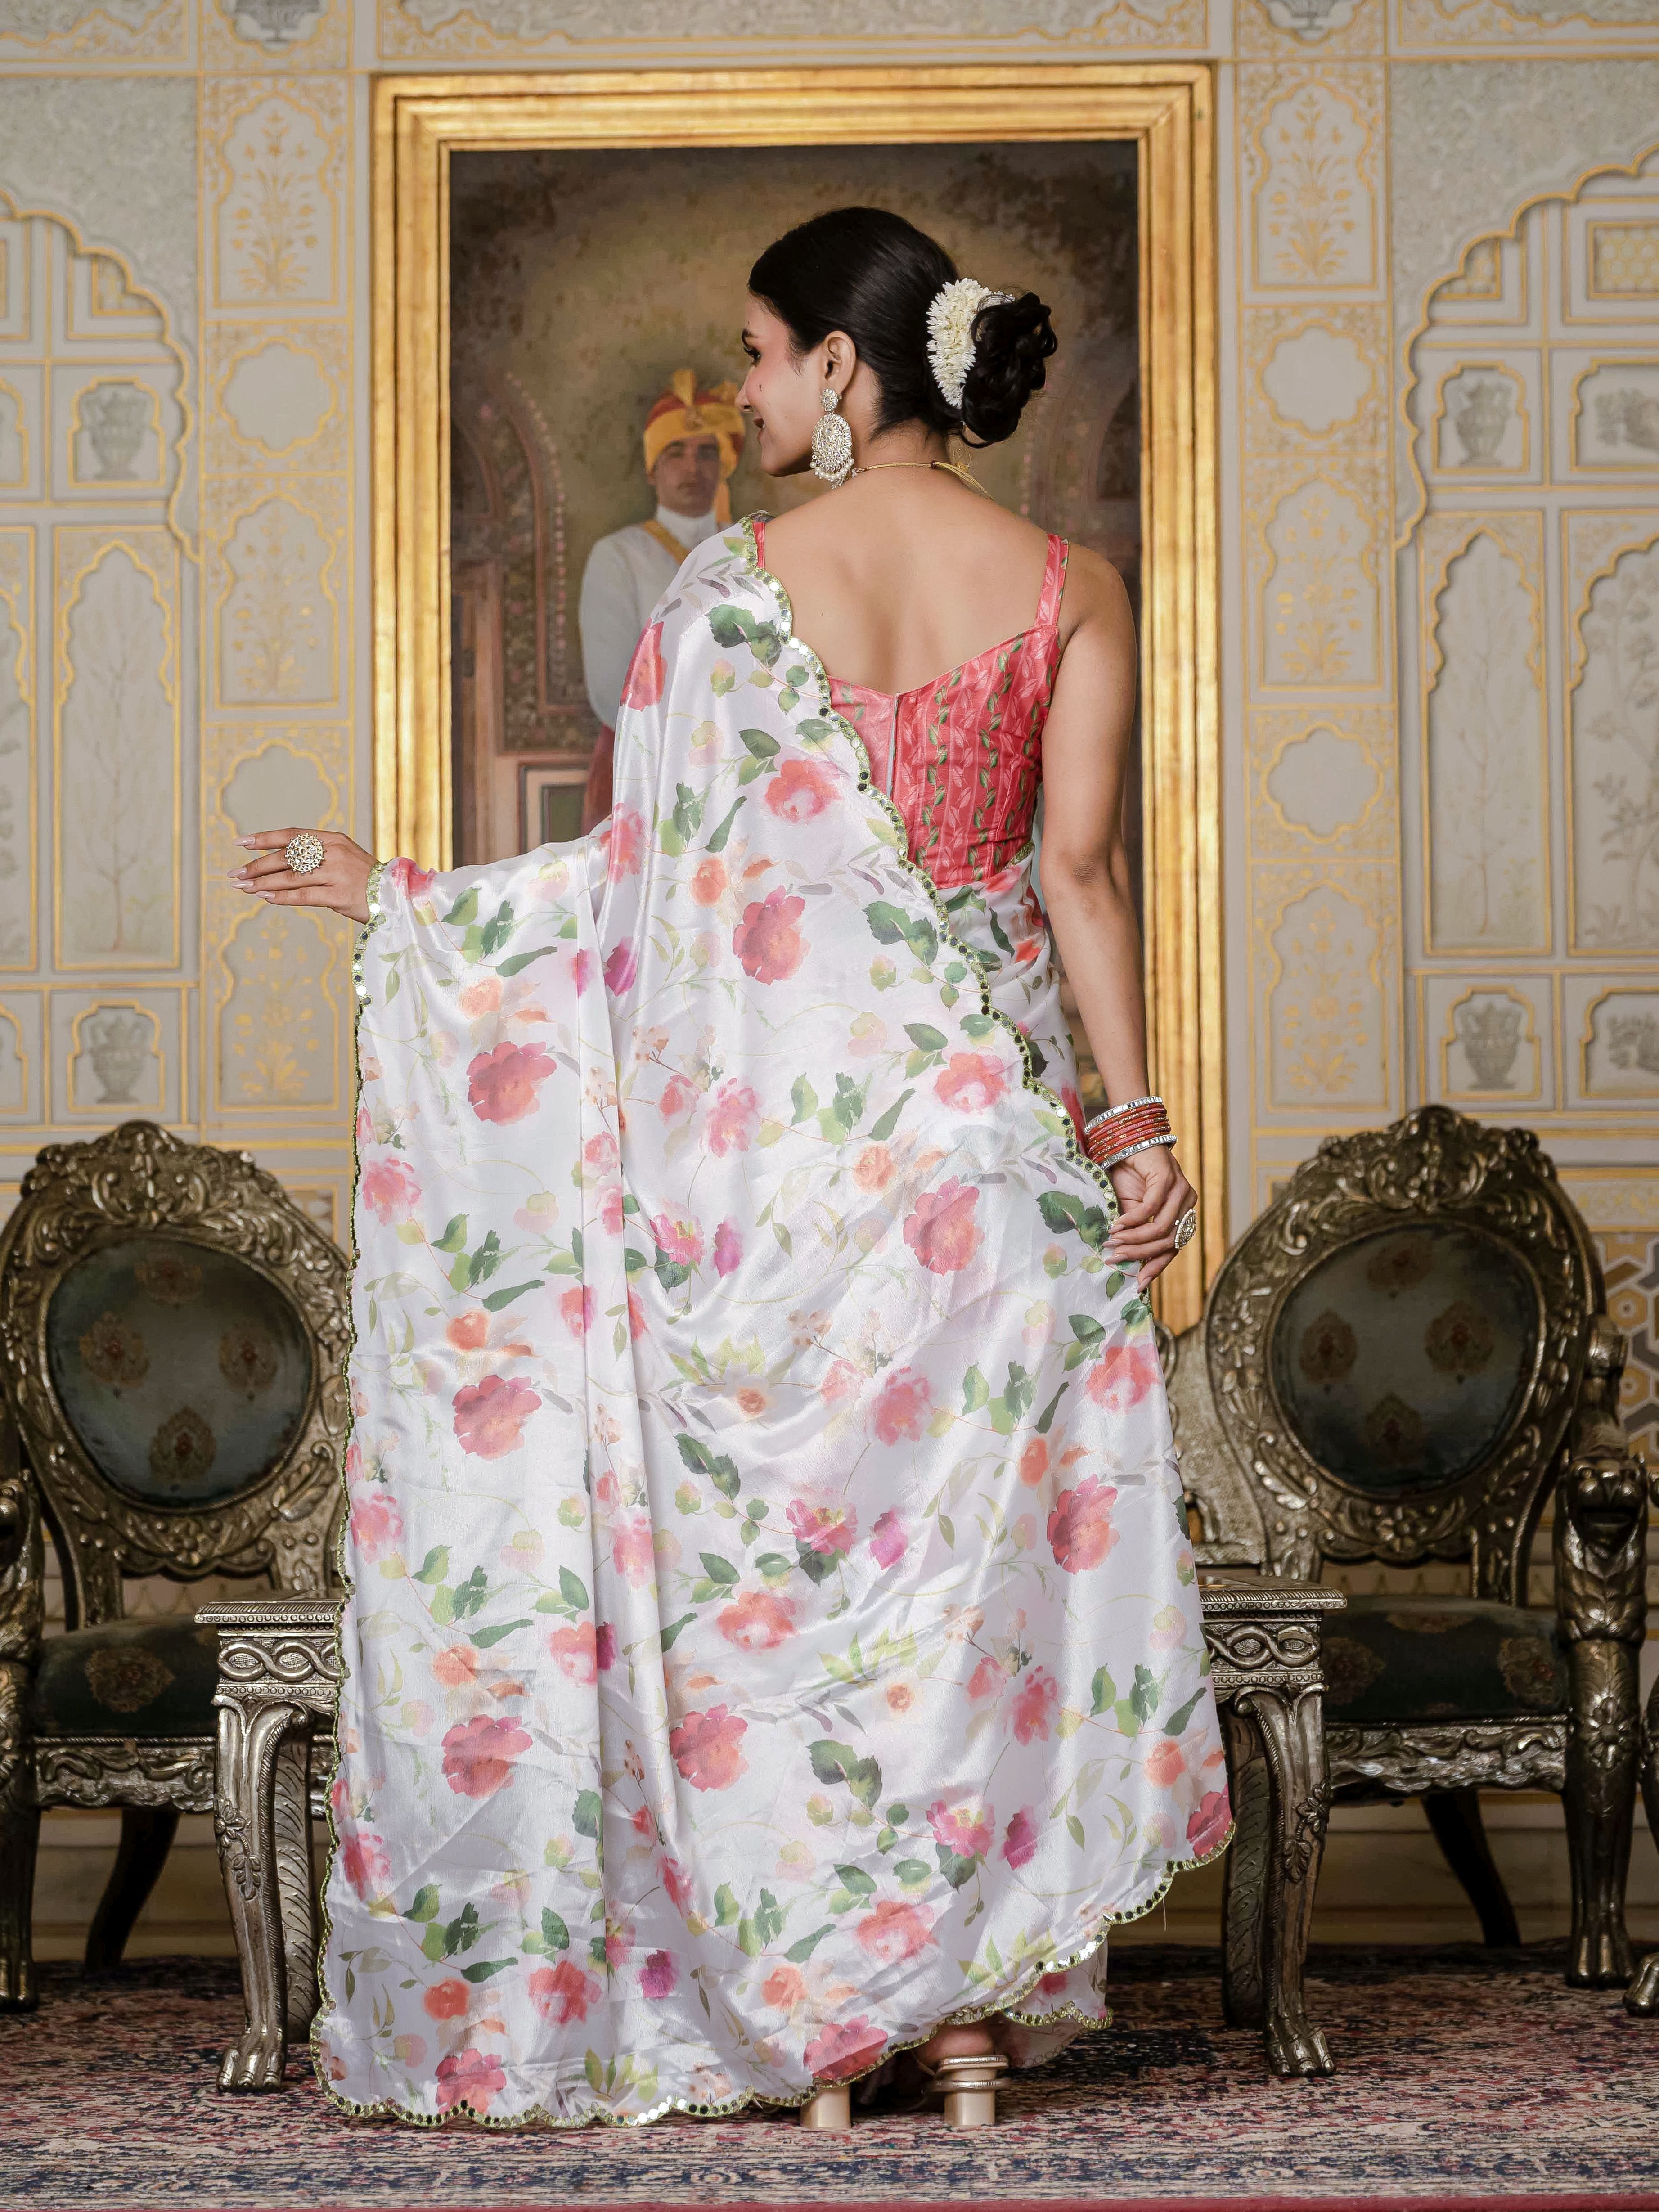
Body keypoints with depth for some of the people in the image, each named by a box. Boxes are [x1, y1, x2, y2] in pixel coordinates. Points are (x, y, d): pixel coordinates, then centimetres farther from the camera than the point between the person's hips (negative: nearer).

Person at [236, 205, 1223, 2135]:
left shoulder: (733, 583, -4)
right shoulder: (1067, 591, 1)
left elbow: (654, 863, -2)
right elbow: (1081, 869, -5)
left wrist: (394, 900, 8)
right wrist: (1136, 1121, -3)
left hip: (768, 1109, -1)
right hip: (978, 1109, 2)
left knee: (771, 1555, 7)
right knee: (973, 1539, 8)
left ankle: (809, 2030, 10)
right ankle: (971, 2011, 10)